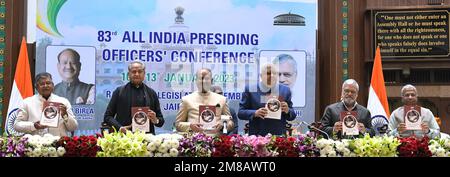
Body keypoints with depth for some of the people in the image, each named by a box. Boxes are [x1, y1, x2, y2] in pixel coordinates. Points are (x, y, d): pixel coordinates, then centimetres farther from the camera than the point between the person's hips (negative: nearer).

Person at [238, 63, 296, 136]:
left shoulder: (285, 90, 9)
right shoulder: (250, 89, 2)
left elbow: (292, 116, 10)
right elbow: (240, 113, 1)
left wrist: (287, 111, -11)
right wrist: (255, 113, -16)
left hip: (279, 136, 2)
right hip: (257, 136, -2)